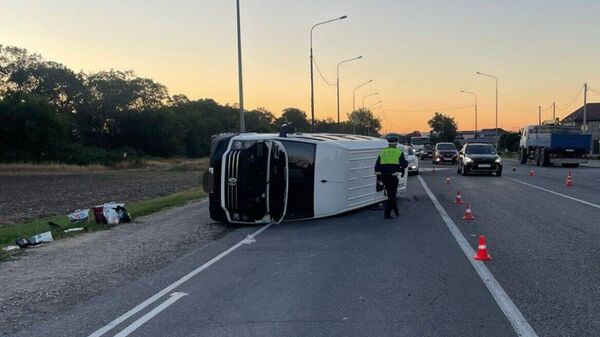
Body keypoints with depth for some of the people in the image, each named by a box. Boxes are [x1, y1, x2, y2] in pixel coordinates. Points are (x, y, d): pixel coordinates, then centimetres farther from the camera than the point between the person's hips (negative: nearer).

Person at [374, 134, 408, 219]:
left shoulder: (382, 152, 8)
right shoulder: (399, 152, -5)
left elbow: (377, 166, 5)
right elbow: (404, 165, -7)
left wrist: (379, 177, 12)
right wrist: (406, 162, 16)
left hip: (384, 177, 5)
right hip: (393, 177, -5)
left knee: (391, 194, 20)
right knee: (392, 196, 3)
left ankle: (396, 210, 30)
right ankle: (387, 213, -2)